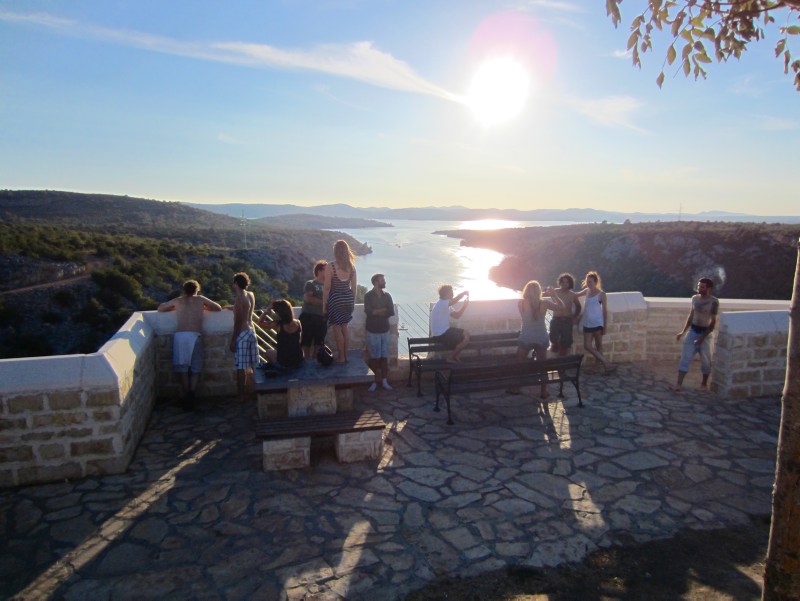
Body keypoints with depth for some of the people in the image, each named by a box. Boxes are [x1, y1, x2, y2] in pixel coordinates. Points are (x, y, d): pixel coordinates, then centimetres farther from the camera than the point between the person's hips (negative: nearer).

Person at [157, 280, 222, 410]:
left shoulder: (178, 301, 17)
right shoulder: (200, 299, 14)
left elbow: (160, 308, 30)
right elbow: (218, 308, 22)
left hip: (179, 335, 1)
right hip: (194, 336, -1)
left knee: (183, 369, 8)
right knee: (195, 369, 5)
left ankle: (186, 397, 7)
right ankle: (191, 395, -12)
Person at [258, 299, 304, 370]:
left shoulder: (278, 324, -19)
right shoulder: (297, 323, -8)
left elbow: (260, 322, -4)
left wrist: (268, 309, -6)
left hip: (283, 364, -3)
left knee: (269, 351, 26)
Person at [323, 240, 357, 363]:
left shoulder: (331, 267, -14)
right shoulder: (352, 267, -1)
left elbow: (327, 288, -12)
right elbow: (353, 287, 5)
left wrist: (324, 304, -3)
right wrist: (353, 302, 16)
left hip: (335, 300, -5)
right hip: (348, 298, 5)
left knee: (337, 328, 6)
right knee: (344, 327, 16)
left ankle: (341, 357, 10)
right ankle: (346, 355, 21)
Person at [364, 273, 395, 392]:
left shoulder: (387, 296, 8)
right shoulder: (368, 296, -4)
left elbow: (391, 312, -2)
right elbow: (368, 311, -18)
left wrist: (376, 312, -12)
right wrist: (383, 310, -11)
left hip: (385, 330, 4)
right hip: (373, 331, -3)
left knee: (384, 357, 5)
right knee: (374, 357, -1)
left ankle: (384, 381, 12)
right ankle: (375, 381, 6)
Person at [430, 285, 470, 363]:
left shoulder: (446, 305, 10)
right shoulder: (441, 304, -23)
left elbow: (456, 315, 12)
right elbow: (455, 300, -38)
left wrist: (465, 305, -1)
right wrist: (465, 293, -21)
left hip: (444, 330, 10)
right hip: (440, 335, -10)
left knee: (465, 334, 12)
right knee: (466, 339, -11)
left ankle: (457, 356, 19)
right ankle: (450, 358, 2)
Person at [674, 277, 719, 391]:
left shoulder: (714, 301, -12)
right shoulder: (695, 298, 4)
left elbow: (713, 322, -12)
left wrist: (702, 337, -17)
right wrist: (683, 331, 11)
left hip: (705, 332, -3)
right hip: (693, 331, 4)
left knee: (706, 360, 8)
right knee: (685, 357, -5)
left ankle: (704, 383, 28)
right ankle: (679, 384, -7)